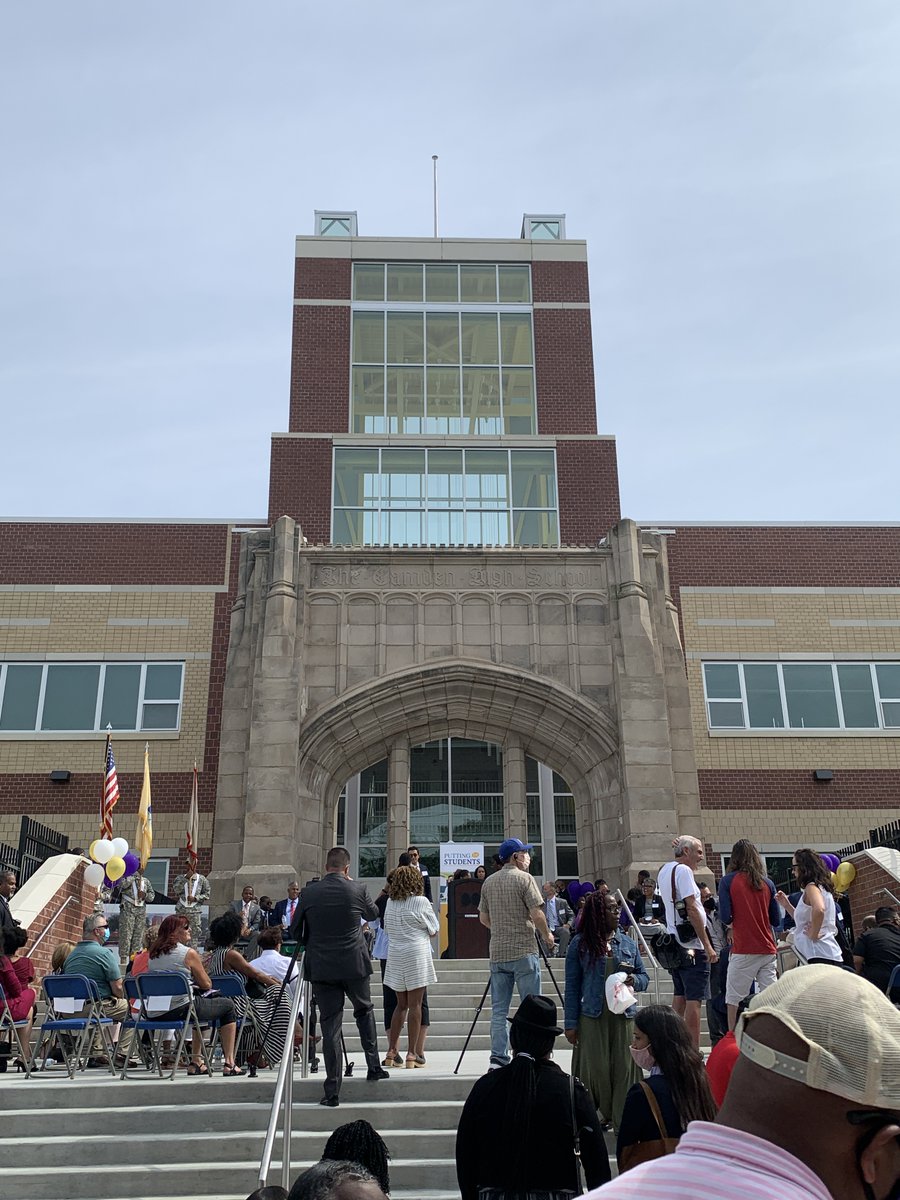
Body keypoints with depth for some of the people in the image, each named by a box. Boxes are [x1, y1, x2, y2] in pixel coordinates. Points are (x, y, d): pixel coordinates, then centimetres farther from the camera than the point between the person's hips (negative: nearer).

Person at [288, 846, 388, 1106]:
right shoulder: (357, 890, -7)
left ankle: (332, 1092, 5)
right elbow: (373, 914, 15)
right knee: (364, 1010, 25)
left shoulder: (309, 893, -5)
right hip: (354, 965, 0)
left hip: (321, 967, 0)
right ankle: (373, 1066, 23)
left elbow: (295, 933, 4)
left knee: (330, 1027, 4)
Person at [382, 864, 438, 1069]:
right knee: (415, 1005, -1)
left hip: (395, 957, 5)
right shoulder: (421, 902, -9)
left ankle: (391, 1051, 15)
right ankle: (412, 1054, 0)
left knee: (401, 1004, 15)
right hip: (416, 955, -5)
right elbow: (433, 930, -1)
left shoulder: (390, 903, 6)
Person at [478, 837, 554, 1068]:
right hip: (524, 952, -5)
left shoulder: (488, 882, 10)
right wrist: (547, 935, 3)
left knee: (498, 1009, 7)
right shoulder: (524, 878, -7)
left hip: (497, 953, 5)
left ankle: (498, 1058, 5)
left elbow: (483, 918, 15)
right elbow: (537, 914, -13)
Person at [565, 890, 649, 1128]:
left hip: (624, 1016, 3)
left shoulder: (628, 943, 8)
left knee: (624, 1068, 3)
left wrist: (634, 980, -10)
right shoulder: (580, 943, 0)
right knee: (595, 1069, 1)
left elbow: (644, 977, 14)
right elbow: (572, 986, 1)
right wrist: (571, 1023, -3)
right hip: (592, 1017, -3)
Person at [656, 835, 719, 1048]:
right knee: (694, 1000, -6)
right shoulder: (683, 870, -13)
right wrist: (708, 945, -16)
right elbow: (692, 909, -18)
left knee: (680, 996, 14)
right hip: (691, 945, -9)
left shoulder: (663, 870, 14)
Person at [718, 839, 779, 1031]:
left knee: (734, 1000, 4)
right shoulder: (767, 883, 6)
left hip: (743, 950, -3)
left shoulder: (728, 881, -4)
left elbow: (725, 917, -10)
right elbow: (776, 920, 10)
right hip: (767, 949, 4)